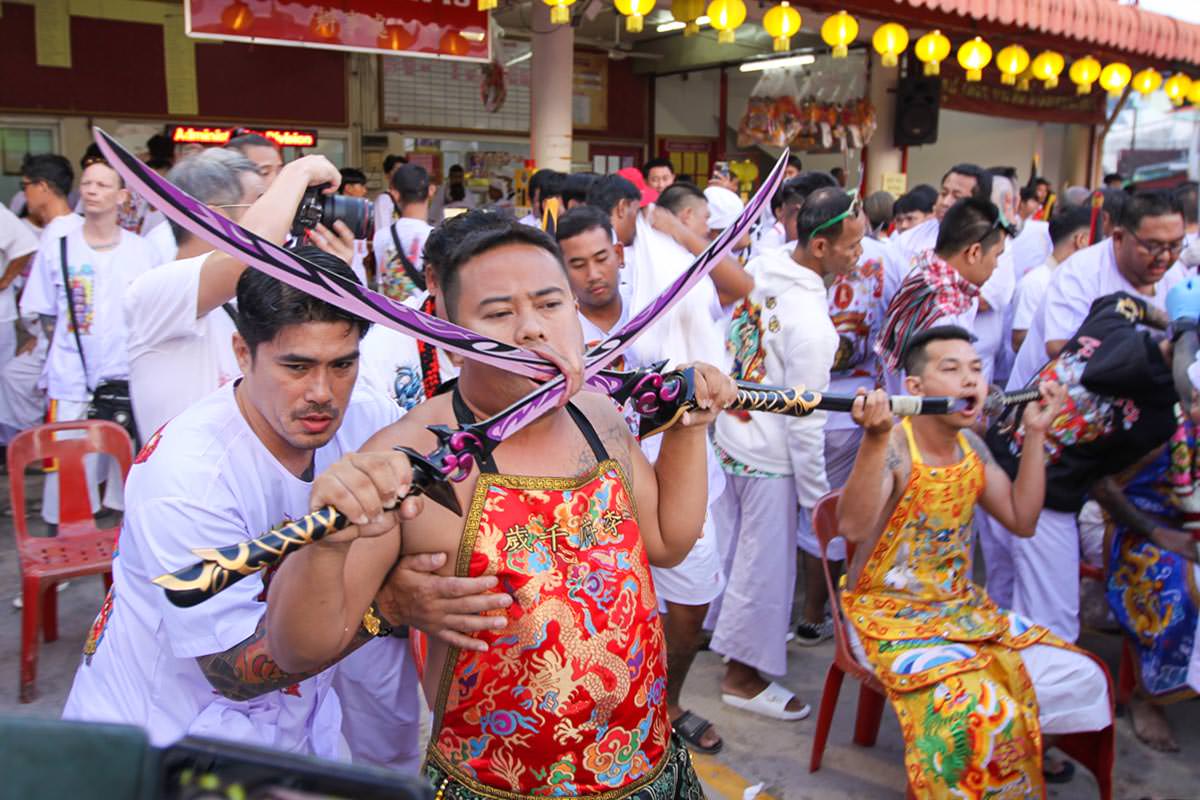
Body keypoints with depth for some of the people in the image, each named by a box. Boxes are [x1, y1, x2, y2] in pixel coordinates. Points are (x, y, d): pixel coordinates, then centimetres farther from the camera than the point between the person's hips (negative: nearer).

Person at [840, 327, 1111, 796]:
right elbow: (853, 528, -35)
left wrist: (1035, 434, 1)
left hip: (963, 608, 8)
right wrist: (874, 439, -46)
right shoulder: (894, 446, -21)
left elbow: (1021, 520, 5)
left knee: (1081, 678, 1)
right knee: (978, 709, -30)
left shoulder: (970, 446, 4)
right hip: (889, 613, -8)